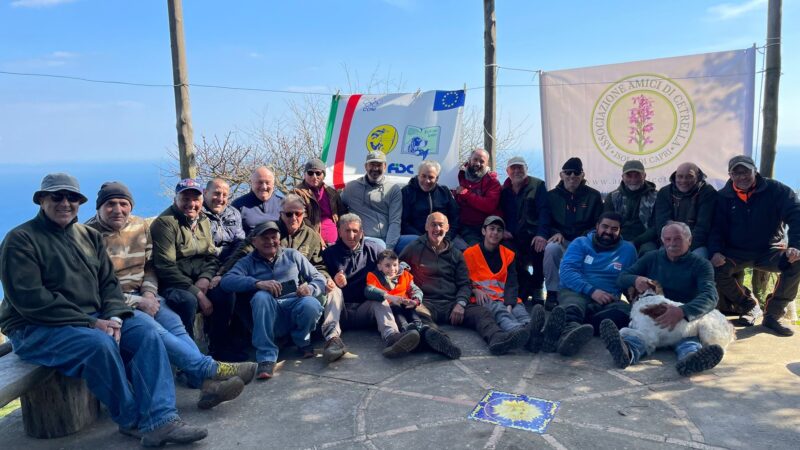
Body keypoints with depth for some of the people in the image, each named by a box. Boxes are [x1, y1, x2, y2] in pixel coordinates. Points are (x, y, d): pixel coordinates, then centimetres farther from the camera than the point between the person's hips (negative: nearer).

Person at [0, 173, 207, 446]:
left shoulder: (90, 236, 14)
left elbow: (108, 283, 10)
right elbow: (30, 299, -17)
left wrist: (114, 317, -12)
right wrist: (90, 323, -22)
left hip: (92, 320, 6)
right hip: (35, 330, -6)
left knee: (145, 330, -18)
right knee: (99, 343, -33)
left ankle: (160, 420, -25)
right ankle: (133, 421, -14)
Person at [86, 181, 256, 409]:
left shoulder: (140, 226, 8)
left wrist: (149, 293, -4)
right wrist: (138, 302, -16)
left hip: (141, 296, 5)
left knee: (173, 322, -22)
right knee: (151, 328, -30)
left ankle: (205, 382, -32)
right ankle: (210, 368, -31)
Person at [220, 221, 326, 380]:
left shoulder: (292, 255, 17)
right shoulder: (247, 262, 13)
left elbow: (319, 278, 13)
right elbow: (226, 281, -8)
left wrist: (310, 288, -12)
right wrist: (257, 283, -24)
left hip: (296, 307, 1)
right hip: (268, 317, -1)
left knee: (311, 304, -34)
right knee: (261, 296, -33)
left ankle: (302, 340, 2)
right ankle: (266, 357, -27)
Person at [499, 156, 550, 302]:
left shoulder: (537, 185, 4)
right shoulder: (504, 190, 15)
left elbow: (544, 211, -9)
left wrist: (542, 234, -25)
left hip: (533, 236, -2)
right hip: (513, 238, 2)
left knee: (540, 246, -35)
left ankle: (537, 287, -7)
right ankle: (526, 284, -2)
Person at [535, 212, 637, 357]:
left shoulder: (628, 249, 15)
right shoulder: (580, 243, 9)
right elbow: (567, 270, -6)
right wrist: (591, 290, -19)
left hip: (607, 300, 1)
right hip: (575, 292, -1)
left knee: (626, 310, -33)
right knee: (572, 307, -37)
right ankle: (571, 330, -75)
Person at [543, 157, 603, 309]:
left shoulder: (593, 196, 9)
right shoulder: (551, 196, 9)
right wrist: (556, 233, -12)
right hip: (561, 240, 0)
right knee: (551, 248, -35)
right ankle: (552, 292, -20)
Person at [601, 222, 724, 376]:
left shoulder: (701, 265, 4)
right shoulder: (652, 258, 16)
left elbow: (710, 297, -15)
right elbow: (621, 279, 15)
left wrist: (682, 312, -36)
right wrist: (635, 279, -12)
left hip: (687, 321, 0)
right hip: (650, 317, 1)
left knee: (689, 340, -36)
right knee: (640, 334, -34)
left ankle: (691, 359, -69)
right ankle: (626, 351, -66)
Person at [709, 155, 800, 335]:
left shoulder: (776, 190, -4)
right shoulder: (723, 197, 0)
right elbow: (716, 228, -3)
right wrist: (716, 251, -22)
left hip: (769, 251, 0)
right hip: (736, 253, 0)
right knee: (715, 270, -29)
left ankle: (772, 316, -14)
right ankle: (749, 306, 1)